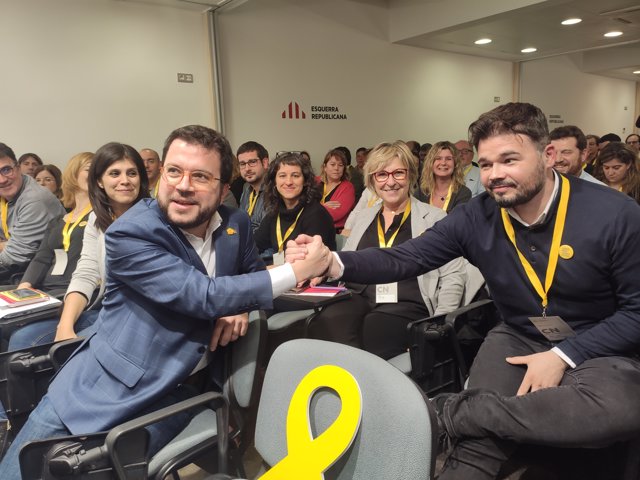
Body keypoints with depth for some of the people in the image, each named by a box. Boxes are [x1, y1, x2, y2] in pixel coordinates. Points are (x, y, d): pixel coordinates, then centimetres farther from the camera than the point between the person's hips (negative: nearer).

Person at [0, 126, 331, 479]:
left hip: (174, 395, 3)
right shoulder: (131, 232, -19)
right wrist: (297, 271, -23)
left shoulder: (236, 224, -2)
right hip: (98, 388, -2)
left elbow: (253, 274, 16)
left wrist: (240, 305, -9)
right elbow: (205, 297, -27)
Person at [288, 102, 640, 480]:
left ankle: (443, 412, -23)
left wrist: (563, 355, -19)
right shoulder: (476, 217, -10)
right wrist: (335, 262, -35)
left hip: (598, 348, 0)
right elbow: (407, 257, -17)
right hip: (518, 339, 1)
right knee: (479, 437, -27)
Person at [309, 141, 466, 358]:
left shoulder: (435, 218, 7)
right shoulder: (364, 216, 21)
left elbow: (453, 277, 4)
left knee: (368, 332, -34)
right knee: (323, 327, -30)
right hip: (356, 299, 3)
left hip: (407, 306, -3)